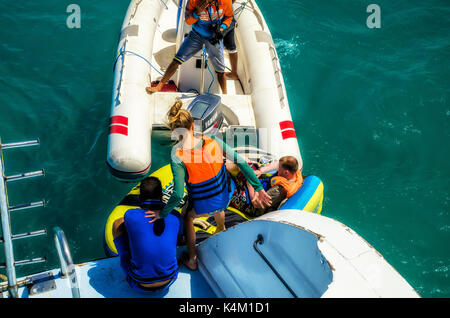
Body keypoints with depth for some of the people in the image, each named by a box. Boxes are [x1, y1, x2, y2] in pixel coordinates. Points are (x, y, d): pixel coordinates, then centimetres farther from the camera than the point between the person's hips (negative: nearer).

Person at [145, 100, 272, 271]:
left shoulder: (177, 156, -28)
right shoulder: (212, 141, -18)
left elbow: (178, 194, -27)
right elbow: (241, 162, -13)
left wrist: (162, 214, -10)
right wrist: (258, 188, -4)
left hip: (203, 206, -3)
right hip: (226, 195, 3)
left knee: (187, 217, 33)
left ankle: (192, 260, 45)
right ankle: (221, 230, 74)